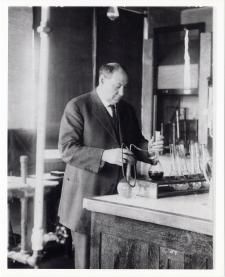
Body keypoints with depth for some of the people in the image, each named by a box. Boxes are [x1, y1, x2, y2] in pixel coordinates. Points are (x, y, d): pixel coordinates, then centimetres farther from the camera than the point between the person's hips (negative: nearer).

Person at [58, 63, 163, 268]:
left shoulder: (127, 110, 12)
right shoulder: (77, 107, -7)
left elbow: (135, 142, 20)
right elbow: (67, 149, -14)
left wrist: (148, 148, -3)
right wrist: (104, 155, -26)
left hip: (118, 193, 5)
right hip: (86, 194, -5)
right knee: (87, 257, 4)